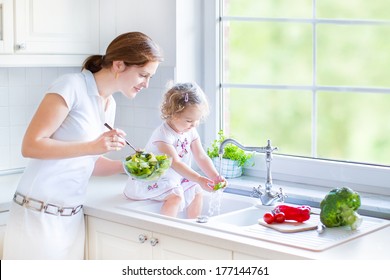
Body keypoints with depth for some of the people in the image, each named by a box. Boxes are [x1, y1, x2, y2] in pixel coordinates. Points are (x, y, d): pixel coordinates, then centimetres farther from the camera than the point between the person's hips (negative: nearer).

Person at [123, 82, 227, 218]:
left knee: (197, 192, 3)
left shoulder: (191, 132, -1)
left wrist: (215, 177, -18)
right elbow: (175, 163, -35)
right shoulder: (163, 135, -27)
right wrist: (199, 179, -42)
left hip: (174, 180, 9)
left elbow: (201, 157, -3)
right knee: (176, 196, -28)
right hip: (151, 181, -9)